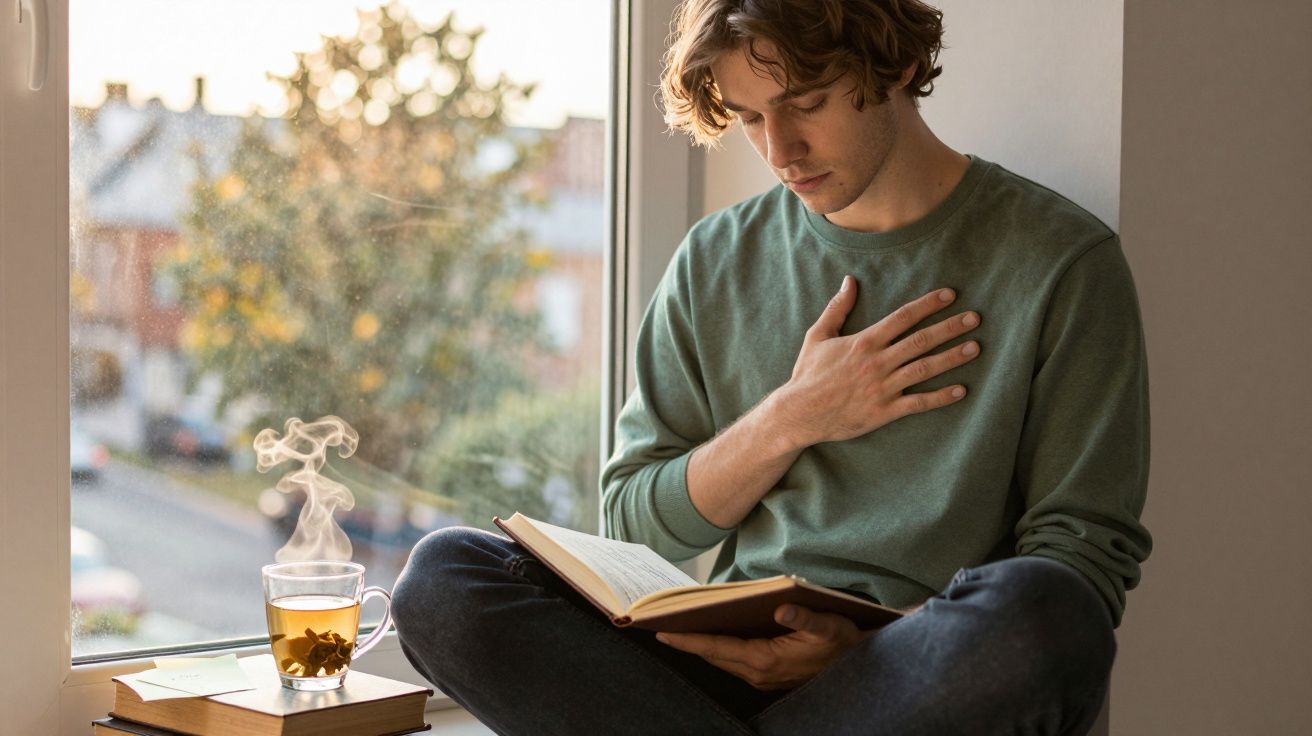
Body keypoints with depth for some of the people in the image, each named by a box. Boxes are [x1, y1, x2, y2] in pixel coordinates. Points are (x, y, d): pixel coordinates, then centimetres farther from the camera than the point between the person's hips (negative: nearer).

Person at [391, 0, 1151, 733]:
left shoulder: (1059, 261, 0)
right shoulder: (716, 262, 13)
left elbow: (1088, 553, -4)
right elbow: (636, 520, 14)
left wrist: (861, 647, -17)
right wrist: (795, 418, -3)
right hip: (739, 657, 3)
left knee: (1034, 609, -39)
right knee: (442, 577, -19)